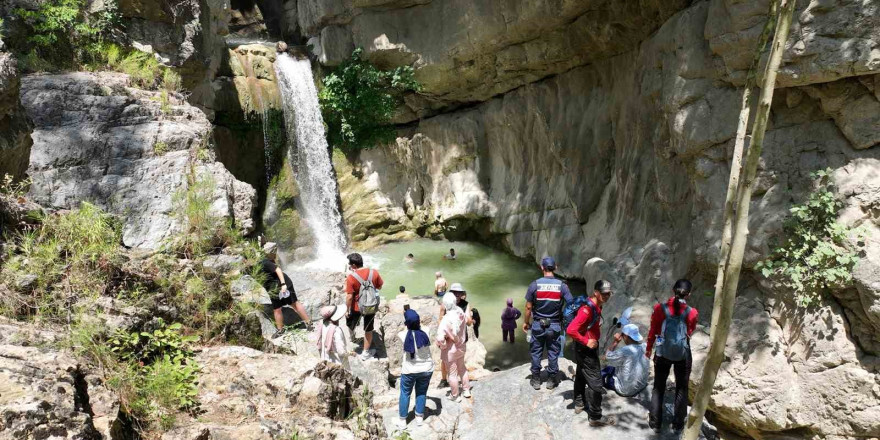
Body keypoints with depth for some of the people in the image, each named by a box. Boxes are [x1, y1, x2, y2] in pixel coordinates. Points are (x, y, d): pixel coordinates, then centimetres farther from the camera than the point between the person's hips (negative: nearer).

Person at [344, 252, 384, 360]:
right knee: (368, 329, 16)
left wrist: (347, 310, -6)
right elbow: (379, 287, 2)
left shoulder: (351, 277, -21)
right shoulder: (374, 272, -12)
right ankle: (366, 352, 26)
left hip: (356, 307, -3)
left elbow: (349, 297, -19)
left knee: (350, 325, 25)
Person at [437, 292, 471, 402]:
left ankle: (455, 396, 30)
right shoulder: (461, 312, -15)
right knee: (462, 368, 27)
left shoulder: (446, 320, -33)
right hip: (461, 346, 6)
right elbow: (466, 322, 2)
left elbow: (440, 338, -36)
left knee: (452, 373, 14)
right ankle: (466, 390, 42)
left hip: (450, 350, -6)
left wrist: (443, 346, -17)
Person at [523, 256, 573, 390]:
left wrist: (526, 322, 7)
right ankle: (552, 380, 21)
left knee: (536, 352, 12)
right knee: (553, 353, 12)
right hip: (555, 325, 0)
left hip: (538, 325, 0)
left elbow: (528, 307, -5)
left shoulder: (534, 285, -9)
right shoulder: (562, 286, -8)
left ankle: (536, 380, 19)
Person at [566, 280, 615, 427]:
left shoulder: (597, 306, 3)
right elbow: (571, 330, -34)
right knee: (595, 381, -4)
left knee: (582, 375, 23)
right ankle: (595, 417, 4)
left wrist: (594, 340, 12)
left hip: (589, 347, 10)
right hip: (586, 349, -10)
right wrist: (586, 342, -24)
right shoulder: (587, 309, -27)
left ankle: (579, 404, 39)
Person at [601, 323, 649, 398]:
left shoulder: (624, 351, -29)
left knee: (603, 372, 13)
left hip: (626, 391, -6)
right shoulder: (644, 347, -12)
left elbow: (607, 357, -14)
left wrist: (615, 342, -12)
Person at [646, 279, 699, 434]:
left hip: (663, 353, 1)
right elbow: (689, 333, 3)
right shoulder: (691, 313, -13)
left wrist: (648, 349, 13)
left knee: (659, 387, 13)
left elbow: (653, 331, -1)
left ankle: (655, 423, 20)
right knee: (682, 389, 16)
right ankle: (678, 424, 24)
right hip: (683, 354, 0)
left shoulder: (660, 309, -12)